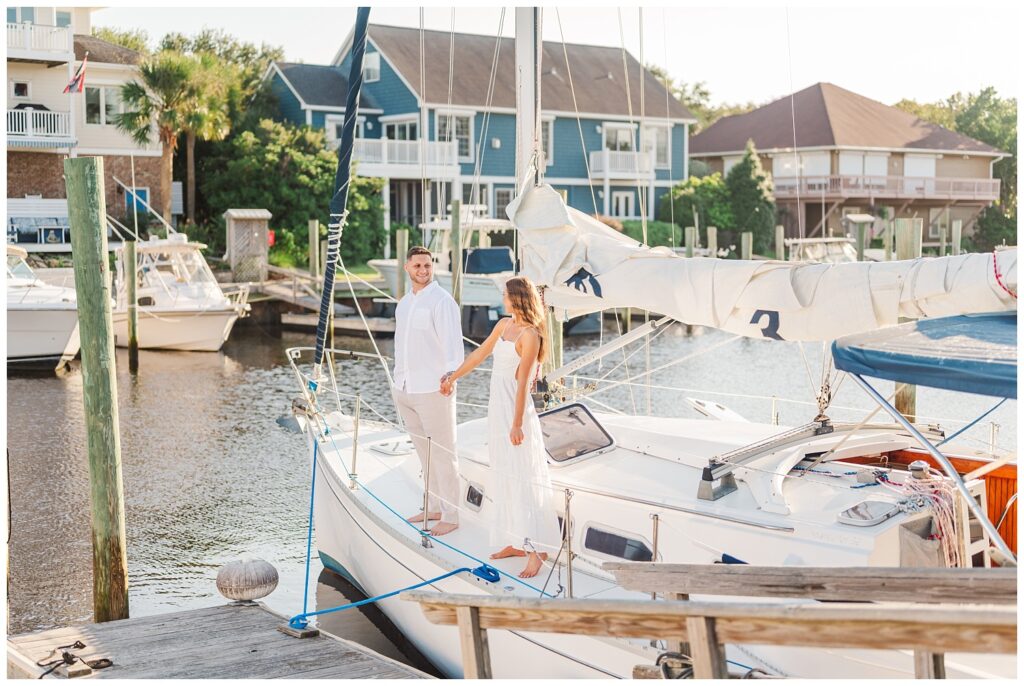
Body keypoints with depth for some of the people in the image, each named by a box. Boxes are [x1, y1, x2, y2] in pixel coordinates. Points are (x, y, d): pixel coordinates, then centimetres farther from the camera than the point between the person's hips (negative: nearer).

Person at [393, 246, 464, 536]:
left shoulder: (442, 301, -12)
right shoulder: (404, 301, 14)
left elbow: (453, 344, -20)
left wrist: (449, 377, -36)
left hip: (432, 390, -8)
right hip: (404, 389, 8)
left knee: (443, 455, -1)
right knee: (424, 452, 16)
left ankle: (450, 516, 5)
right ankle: (434, 508, 26)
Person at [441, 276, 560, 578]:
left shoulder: (530, 335, -16)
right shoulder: (504, 325, 10)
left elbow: (522, 383, -18)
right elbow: (479, 354, 24)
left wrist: (517, 424, -19)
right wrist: (453, 377, 33)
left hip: (514, 410, -9)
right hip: (497, 408, 9)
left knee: (521, 478, -8)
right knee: (504, 477, 11)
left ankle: (535, 549, -5)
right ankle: (518, 542, 18)